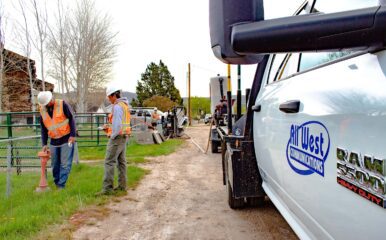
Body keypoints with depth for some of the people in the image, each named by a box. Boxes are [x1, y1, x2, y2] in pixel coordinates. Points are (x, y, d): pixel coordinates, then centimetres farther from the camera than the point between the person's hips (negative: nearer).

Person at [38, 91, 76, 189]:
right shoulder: (42, 110, 5)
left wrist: (72, 135, -13)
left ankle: (61, 185, 1)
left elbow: (71, 119, -8)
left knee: (65, 164, -5)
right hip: (54, 141, 5)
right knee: (55, 165, 11)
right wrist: (44, 144, 6)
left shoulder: (62, 104, -9)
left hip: (66, 139, -5)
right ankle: (56, 183, 24)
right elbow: (43, 129, 11)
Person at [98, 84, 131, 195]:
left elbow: (117, 124, -25)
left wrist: (112, 136, -15)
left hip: (117, 137, -10)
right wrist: (108, 127, 11)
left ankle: (107, 188, -9)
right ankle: (122, 185, 19)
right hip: (124, 137, 10)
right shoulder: (125, 105, 14)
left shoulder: (117, 106, -17)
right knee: (121, 161, 13)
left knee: (109, 162, -9)